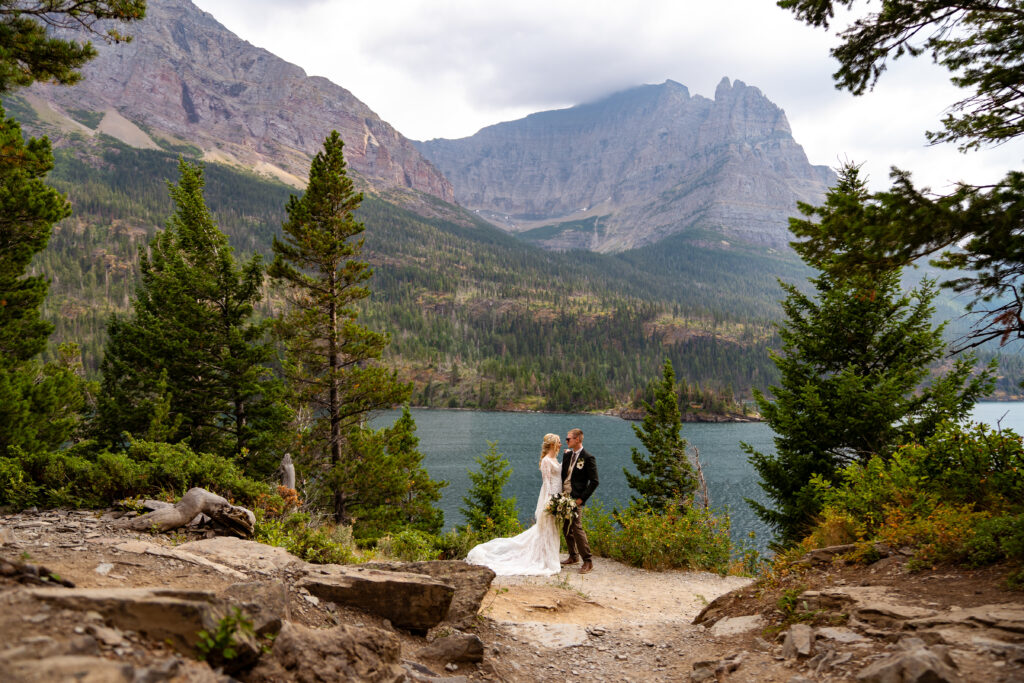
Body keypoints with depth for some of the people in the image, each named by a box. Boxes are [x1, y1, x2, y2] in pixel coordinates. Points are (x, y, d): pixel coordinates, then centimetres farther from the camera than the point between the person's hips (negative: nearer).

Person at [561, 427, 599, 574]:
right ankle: (573, 556, 29)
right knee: (566, 528, 14)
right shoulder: (567, 455, 11)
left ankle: (588, 562, -4)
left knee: (577, 528, -12)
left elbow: (594, 482, -12)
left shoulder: (588, 458, -11)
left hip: (575, 499, -8)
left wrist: (582, 498, -14)